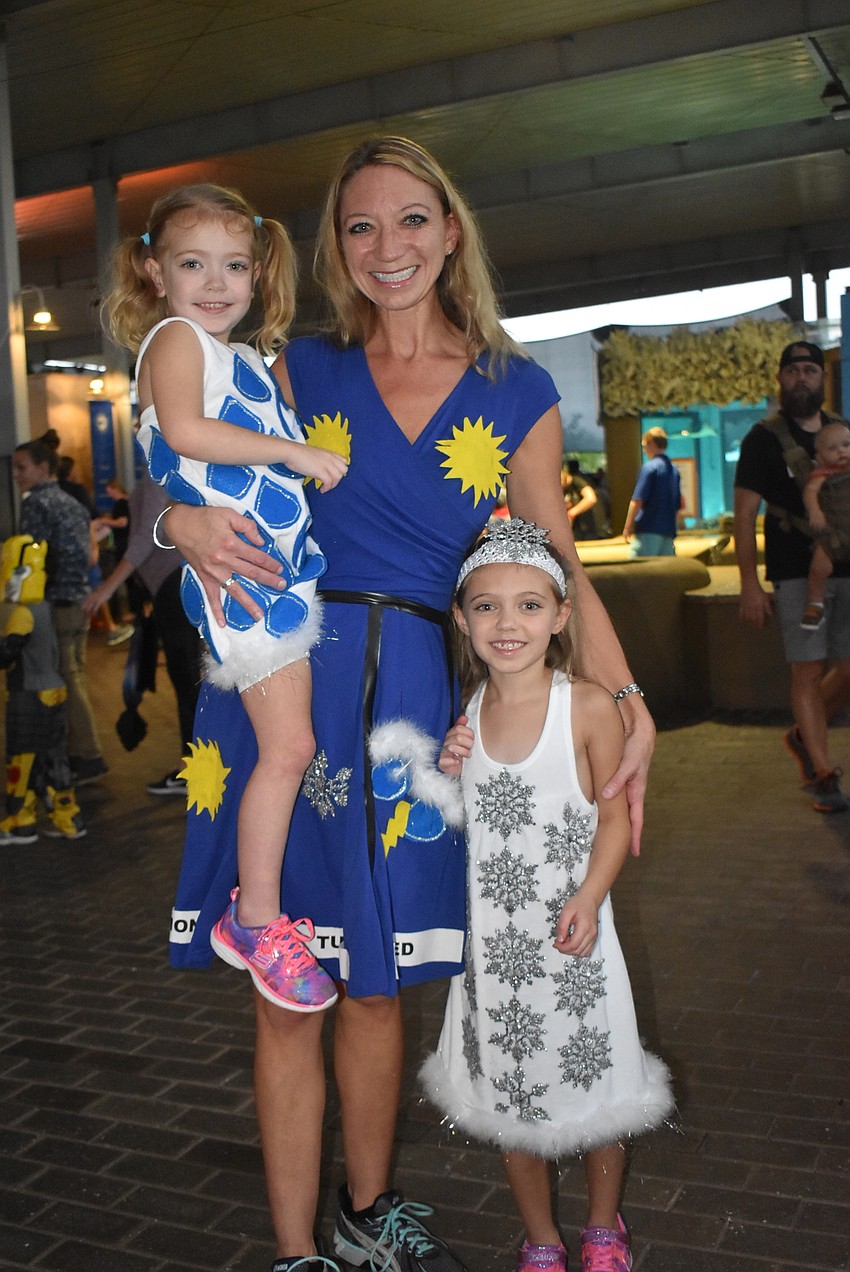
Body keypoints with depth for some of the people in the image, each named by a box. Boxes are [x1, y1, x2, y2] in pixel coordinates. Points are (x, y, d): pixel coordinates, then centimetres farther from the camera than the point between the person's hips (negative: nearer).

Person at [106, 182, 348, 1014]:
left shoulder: (243, 358, 23)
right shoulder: (175, 338, -4)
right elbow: (184, 430, -22)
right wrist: (294, 452, -19)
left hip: (285, 563, 9)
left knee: (286, 744, 11)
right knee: (288, 746, -9)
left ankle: (259, 903, 22)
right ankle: (255, 921, 4)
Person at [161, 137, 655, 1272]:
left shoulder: (517, 393, 7)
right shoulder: (301, 370, 6)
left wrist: (627, 701, -4)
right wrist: (186, 524, -13)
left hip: (408, 695, 1)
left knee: (377, 984, 12)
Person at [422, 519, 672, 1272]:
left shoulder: (588, 707, -12)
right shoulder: (464, 714, -1)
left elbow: (614, 814, -9)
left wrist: (587, 900, -21)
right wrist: (445, 775, -12)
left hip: (569, 935, -3)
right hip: (492, 937, 3)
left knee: (594, 1087, 11)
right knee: (509, 1093, 14)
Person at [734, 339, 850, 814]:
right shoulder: (764, 438, -2)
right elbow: (745, 515, -4)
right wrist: (750, 584, -11)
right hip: (796, 574, -4)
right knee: (809, 670, -5)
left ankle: (803, 735, 30)